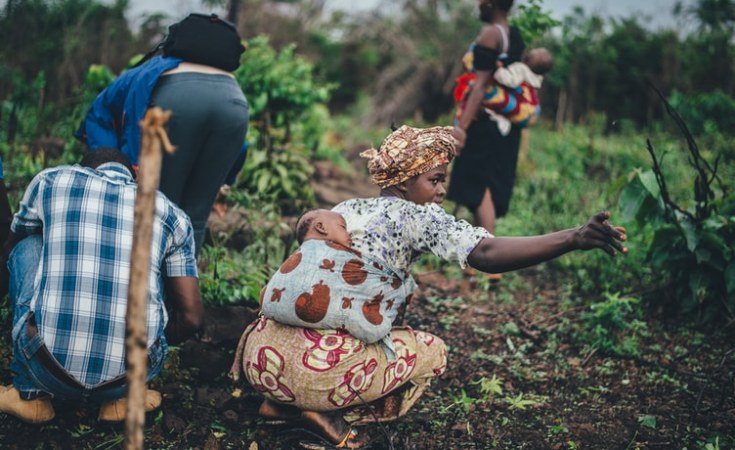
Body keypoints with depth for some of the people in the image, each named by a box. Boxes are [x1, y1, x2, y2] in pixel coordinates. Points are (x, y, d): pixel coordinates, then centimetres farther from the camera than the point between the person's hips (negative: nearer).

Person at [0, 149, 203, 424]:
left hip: (49, 369, -1)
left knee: (28, 248, 23)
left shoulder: (52, 180, 14)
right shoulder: (170, 214, 14)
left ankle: (31, 393, 22)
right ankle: (121, 396, 19)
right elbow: (192, 316, 9)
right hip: (131, 372, 1)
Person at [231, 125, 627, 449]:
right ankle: (328, 410, 0)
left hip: (259, 357, 6)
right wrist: (574, 239, -25)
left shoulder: (343, 209, 18)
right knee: (432, 350, 15)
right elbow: (487, 254, -17)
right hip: (321, 368, -6)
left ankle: (282, 403, 13)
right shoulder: (416, 216, -1)